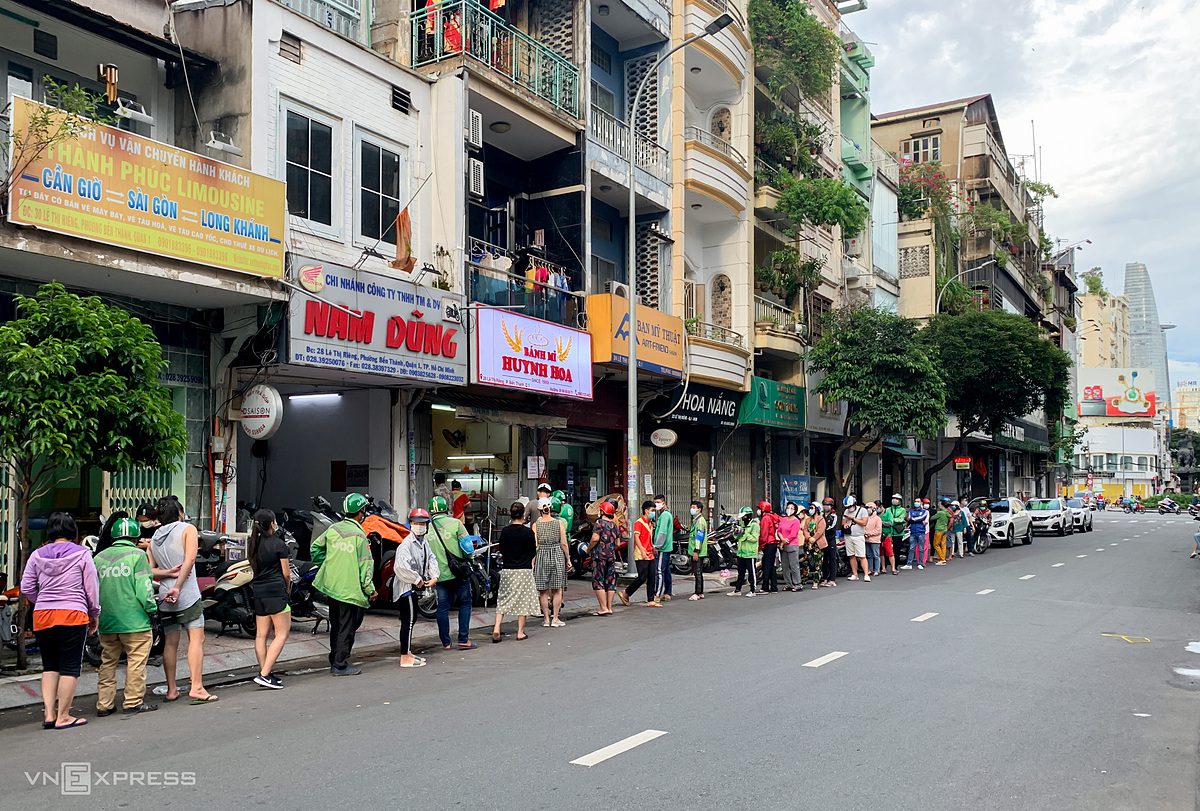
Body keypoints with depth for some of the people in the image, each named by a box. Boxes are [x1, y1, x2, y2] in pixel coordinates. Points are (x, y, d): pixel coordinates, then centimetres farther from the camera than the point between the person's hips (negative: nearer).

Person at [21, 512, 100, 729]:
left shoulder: (37, 555, 7)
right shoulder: (82, 554, -2)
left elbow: (26, 588, 7)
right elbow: (91, 589, 0)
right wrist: (94, 615, 11)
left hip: (42, 616, 4)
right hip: (72, 615, -4)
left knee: (49, 666, 15)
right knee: (70, 667, 3)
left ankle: (49, 713, 10)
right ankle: (63, 717, 6)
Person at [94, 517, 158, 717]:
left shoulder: (100, 557, 9)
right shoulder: (137, 554, -7)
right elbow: (144, 588, -12)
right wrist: (152, 609, -1)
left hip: (107, 622, 6)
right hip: (134, 621, -5)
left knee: (108, 662, 13)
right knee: (136, 661, 3)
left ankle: (104, 704, 15)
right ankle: (133, 702, 5)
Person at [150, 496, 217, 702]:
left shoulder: (154, 538, 17)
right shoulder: (188, 529, 0)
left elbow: (148, 569, 6)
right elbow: (189, 559, -14)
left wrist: (169, 572, -6)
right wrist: (177, 586, -15)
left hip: (164, 597, 6)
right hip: (188, 595, -6)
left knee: (170, 643, 10)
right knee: (196, 639, -5)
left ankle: (171, 689, 15)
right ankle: (196, 687, -12)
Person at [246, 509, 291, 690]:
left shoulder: (253, 544, 10)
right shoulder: (278, 544, -9)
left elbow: (254, 568, 15)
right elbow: (286, 573, -5)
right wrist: (288, 588, 13)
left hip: (258, 592, 8)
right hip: (276, 591, -7)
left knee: (261, 635, 10)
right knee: (282, 634, -3)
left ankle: (264, 673, 15)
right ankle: (264, 674, -11)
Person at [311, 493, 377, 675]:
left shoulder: (333, 529, 3)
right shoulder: (359, 536, -15)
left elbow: (315, 547, 13)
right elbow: (365, 565, -14)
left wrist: (324, 565, 23)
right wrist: (370, 590, -6)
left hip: (331, 585, 7)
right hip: (350, 589, -7)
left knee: (335, 625, 18)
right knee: (347, 627, 3)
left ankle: (335, 659, 29)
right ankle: (340, 665, 7)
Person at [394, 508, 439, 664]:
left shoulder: (424, 541, 10)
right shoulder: (407, 544, -20)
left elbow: (431, 558, 13)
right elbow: (401, 566, -32)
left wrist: (434, 576, -5)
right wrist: (417, 580, -21)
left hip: (414, 586, 10)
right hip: (405, 587, -10)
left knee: (411, 619, 17)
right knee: (408, 620, -7)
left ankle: (407, 653, 28)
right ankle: (405, 658, -2)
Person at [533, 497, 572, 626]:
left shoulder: (536, 525, -3)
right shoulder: (558, 523, -1)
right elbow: (564, 544, -2)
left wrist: (532, 562, -2)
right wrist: (568, 559, 7)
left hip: (541, 557, 0)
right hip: (557, 555, 0)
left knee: (543, 591, 8)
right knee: (557, 590, 8)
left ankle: (546, 619, 12)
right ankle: (555, 619, 7)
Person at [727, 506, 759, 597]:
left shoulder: (754, 525, -9)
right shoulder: (743, 525, 17)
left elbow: (754, 538, -19)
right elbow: (739, 538, 22)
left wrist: (745, 533, -24)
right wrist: (737, 533, 1)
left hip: (750, 553, -8)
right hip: (741, 552, 8)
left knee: (751, 572, 0)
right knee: (740, 572, 12)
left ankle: (752, 591, 7)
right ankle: (737, 590, 16)